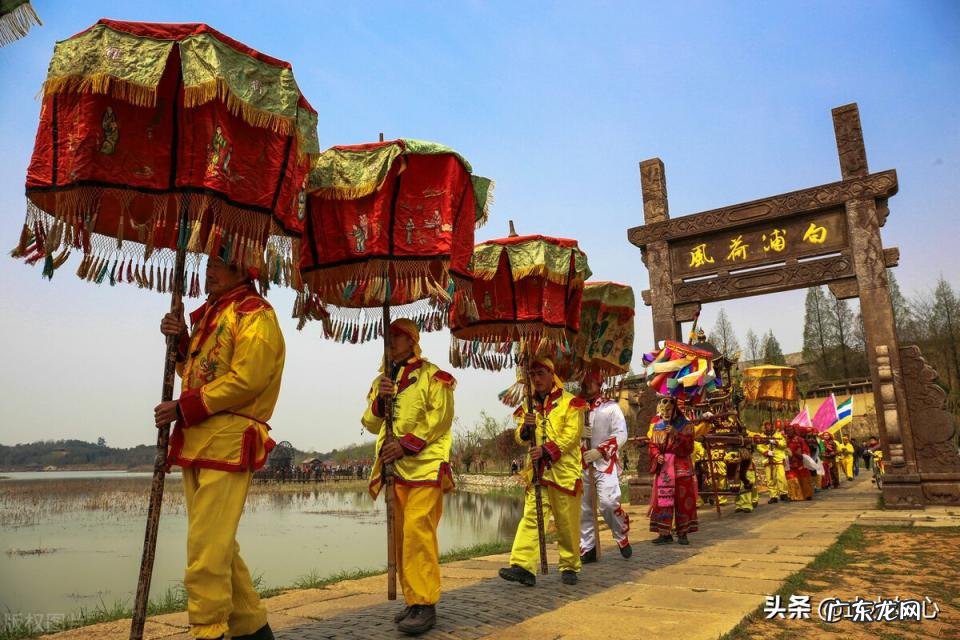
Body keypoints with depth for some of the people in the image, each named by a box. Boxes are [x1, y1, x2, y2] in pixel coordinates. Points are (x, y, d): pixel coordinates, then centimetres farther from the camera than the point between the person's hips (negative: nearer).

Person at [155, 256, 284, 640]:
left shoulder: (255, 314, -6)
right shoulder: (210, 313, 22)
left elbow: (245, 380, -17)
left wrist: (184, 408, -14)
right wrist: (181, 340, 6)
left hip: (229, 442, -9)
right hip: (196, 441, 9)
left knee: (207, 549, -10)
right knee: (219, 546, 14)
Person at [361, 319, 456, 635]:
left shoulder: (433, 376, -1)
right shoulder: (382, 379, 18)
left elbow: (440, 419, -10)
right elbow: (370, 424, 13)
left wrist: (407, 444, -18)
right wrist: (379, 400, -7)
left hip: (425, 465, -6)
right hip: (394, 467, 6)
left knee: (418, 531, -14)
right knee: (401, 535, 8)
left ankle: (425, 604, -8)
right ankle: (412, 600, 17)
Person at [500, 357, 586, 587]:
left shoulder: (570, 402, 0)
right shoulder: (529, 406, 16)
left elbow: (572, 435, -10)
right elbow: (520, 438, 10)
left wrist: (547, 450, -21)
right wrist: (525, 428, -13)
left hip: (564, 471, -4)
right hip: (537, 471, 4)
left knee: (567, 523, 5)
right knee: (531, 517, -6)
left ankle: (570, 567, 20)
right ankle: (523, 566, -11)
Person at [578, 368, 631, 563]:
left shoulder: (610, 407, -2)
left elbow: (621, 434, -10)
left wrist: (599, 451, -18)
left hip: (605, 463, -4)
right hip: (581, 464, 5)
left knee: (608, 503, -18)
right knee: (583, 508, 8)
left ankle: (622, 537, 8)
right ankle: (587, 548, 20)